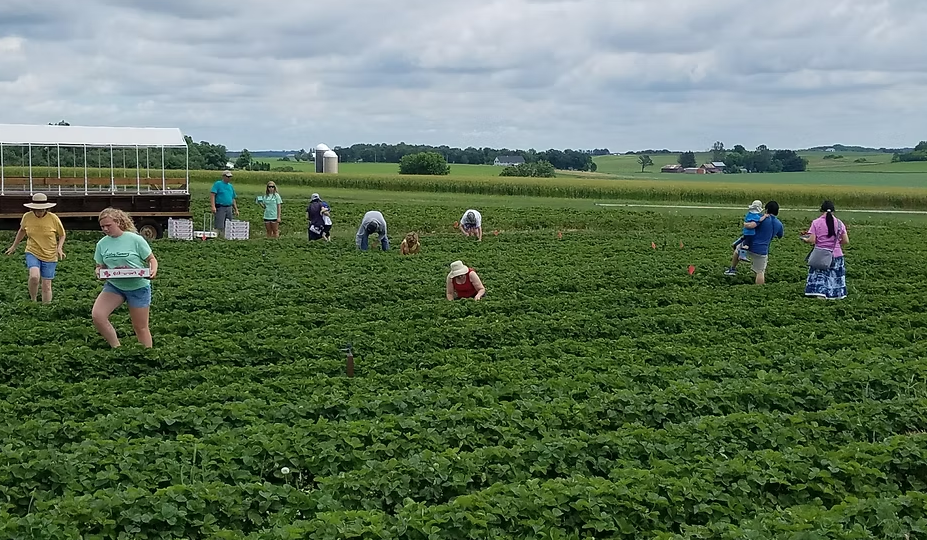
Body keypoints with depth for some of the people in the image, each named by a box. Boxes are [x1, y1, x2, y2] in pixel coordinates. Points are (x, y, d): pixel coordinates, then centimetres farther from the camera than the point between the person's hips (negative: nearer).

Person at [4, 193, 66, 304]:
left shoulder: (53, 218, -11)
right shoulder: (27, 217, -6)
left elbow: (62, 235, 5)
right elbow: (22, 230, 17)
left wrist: (59, 247, -12)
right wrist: (14, 246, 24)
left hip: (50, 256, 0)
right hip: (32, 253, 0)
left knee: (46, 285, 4)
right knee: (34, 276, -26)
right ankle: (33, 300, -2)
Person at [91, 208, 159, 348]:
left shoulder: (135, 239, -10)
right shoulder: (102, 243, 1)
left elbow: (151, 259, -3)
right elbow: (100, 265, 11)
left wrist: (153, 270, -25)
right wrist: (98, 271, -14)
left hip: (138, 287, -4)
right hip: (113, 285, 4)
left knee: (140, 327, 3)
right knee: (97, 316, -17)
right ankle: (116, 347, 0)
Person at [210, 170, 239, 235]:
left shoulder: (231, 186, 18)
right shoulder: (218, 184, -2)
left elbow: (233, 199, 23)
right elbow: (212, 194, -12)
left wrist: (236, 210, 18)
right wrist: (213, 206, -22)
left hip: (229, 208, 7)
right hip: (220, 208, -7)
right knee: (219, 226, -11)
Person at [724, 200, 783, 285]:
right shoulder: (779, 224, 4)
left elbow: (751, 225, -26)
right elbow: (780, 236, 24)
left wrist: (745, 224, -5)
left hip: (750, 247, -1)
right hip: (762, 251, 1)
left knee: (737, 250, 30)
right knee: (760, 272, 7)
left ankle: (732, 269, 32)